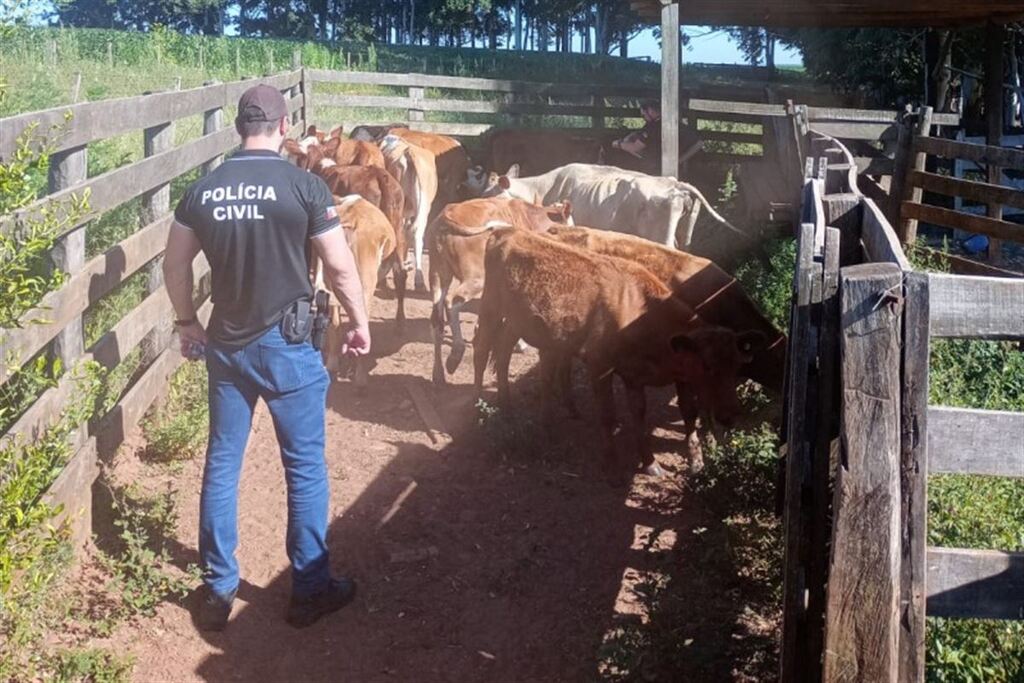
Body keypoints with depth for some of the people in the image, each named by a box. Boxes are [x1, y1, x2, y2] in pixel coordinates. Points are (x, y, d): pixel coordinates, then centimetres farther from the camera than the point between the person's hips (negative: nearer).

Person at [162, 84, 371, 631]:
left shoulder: (202, 191, 1)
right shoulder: (304, 186, -12)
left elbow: (175, 266, 8)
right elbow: (340, 267, -10)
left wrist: (187, 323, 22)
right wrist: (360, 322, 4)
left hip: (224, 343, 4)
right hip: (286, 344, -4)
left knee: (221, 463, 15)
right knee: (305, 467, 9)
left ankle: (218, 588, 23)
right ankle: (310, 589, 18)